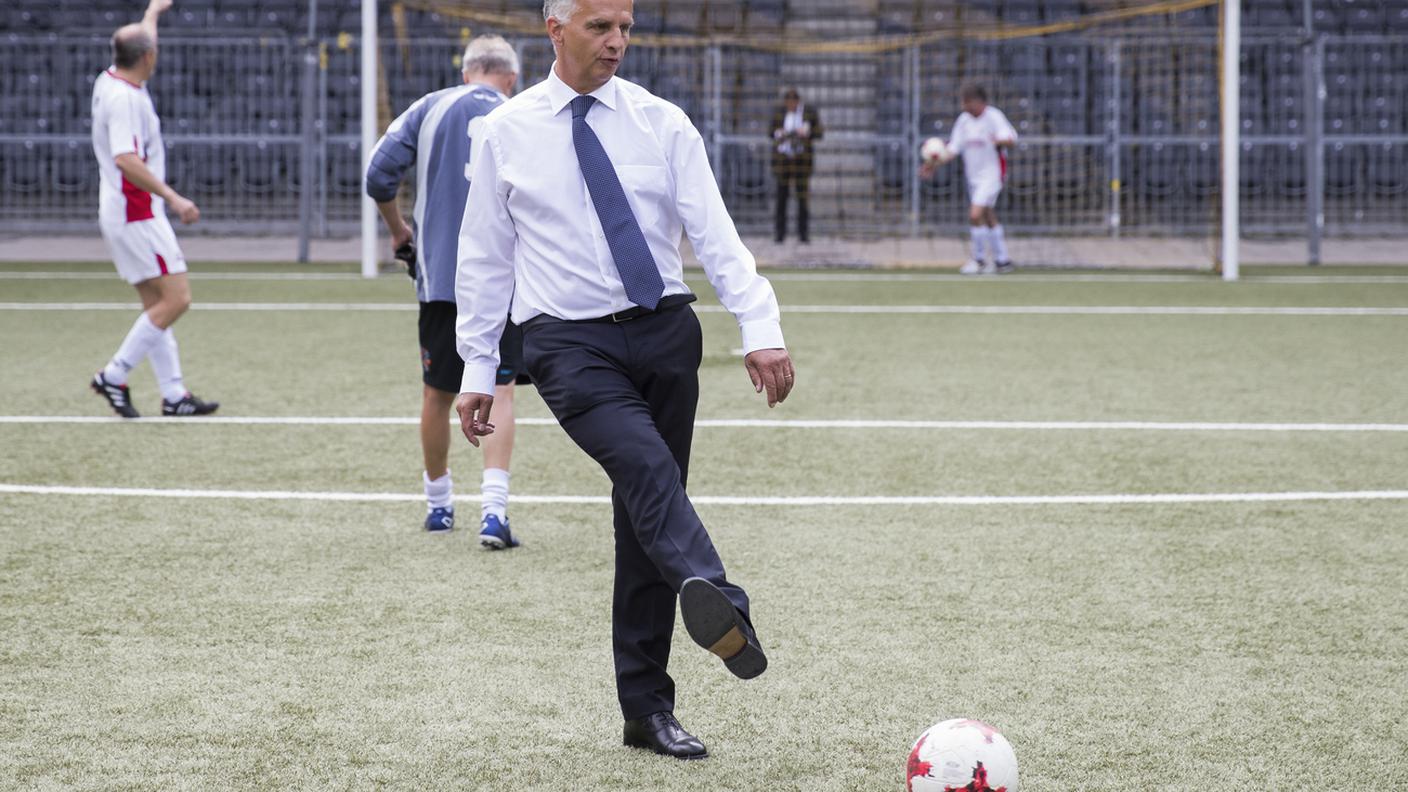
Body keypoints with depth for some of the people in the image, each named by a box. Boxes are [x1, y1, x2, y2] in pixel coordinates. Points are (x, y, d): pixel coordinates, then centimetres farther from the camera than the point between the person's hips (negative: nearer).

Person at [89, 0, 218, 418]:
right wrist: (173, 197, -32)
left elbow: (139, 38, 31)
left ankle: (173, 394, 9)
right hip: (136, 216, -10)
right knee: (176, 298, -10)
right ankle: (114, 376, -7)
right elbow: (126, 160, -30)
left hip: (126, 215, 10)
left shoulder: (111, 82, 9)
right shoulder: (125, 98, -19)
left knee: (157, 305, 10)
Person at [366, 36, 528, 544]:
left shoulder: (431, 108, 7)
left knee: (439, 394, 14)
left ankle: (439, 502, 27)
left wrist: (398, 230, 15)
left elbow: (379, 176, 0)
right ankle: (493, 508, -17)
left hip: (440, 274, 1)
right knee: (499, 392, -2)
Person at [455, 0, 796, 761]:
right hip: (570, 342, -3)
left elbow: (717, 235, -2)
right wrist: (477, 371, 5)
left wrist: (762, 328, -16)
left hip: (664, 331, 3)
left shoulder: (663, 125, 6)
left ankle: (647, 708, 14)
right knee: (645, 466, -30)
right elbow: (484, 260, 8)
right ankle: (718, 605, -55)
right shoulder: (506, 133, 4)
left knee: (645, 517, 6)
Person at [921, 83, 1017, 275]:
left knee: (975, 215, -17)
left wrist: (1000, 140, -42)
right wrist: (936, 163, -5)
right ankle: (1002, 260, 24)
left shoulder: (994, 117, -13)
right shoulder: (963, 120, 5)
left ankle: (979, 259, -3)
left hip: (992, 174, -7)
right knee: (988, 217, 14)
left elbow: (1011, 138, -20)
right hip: (974, 176, 7)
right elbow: (954, 148, 7)